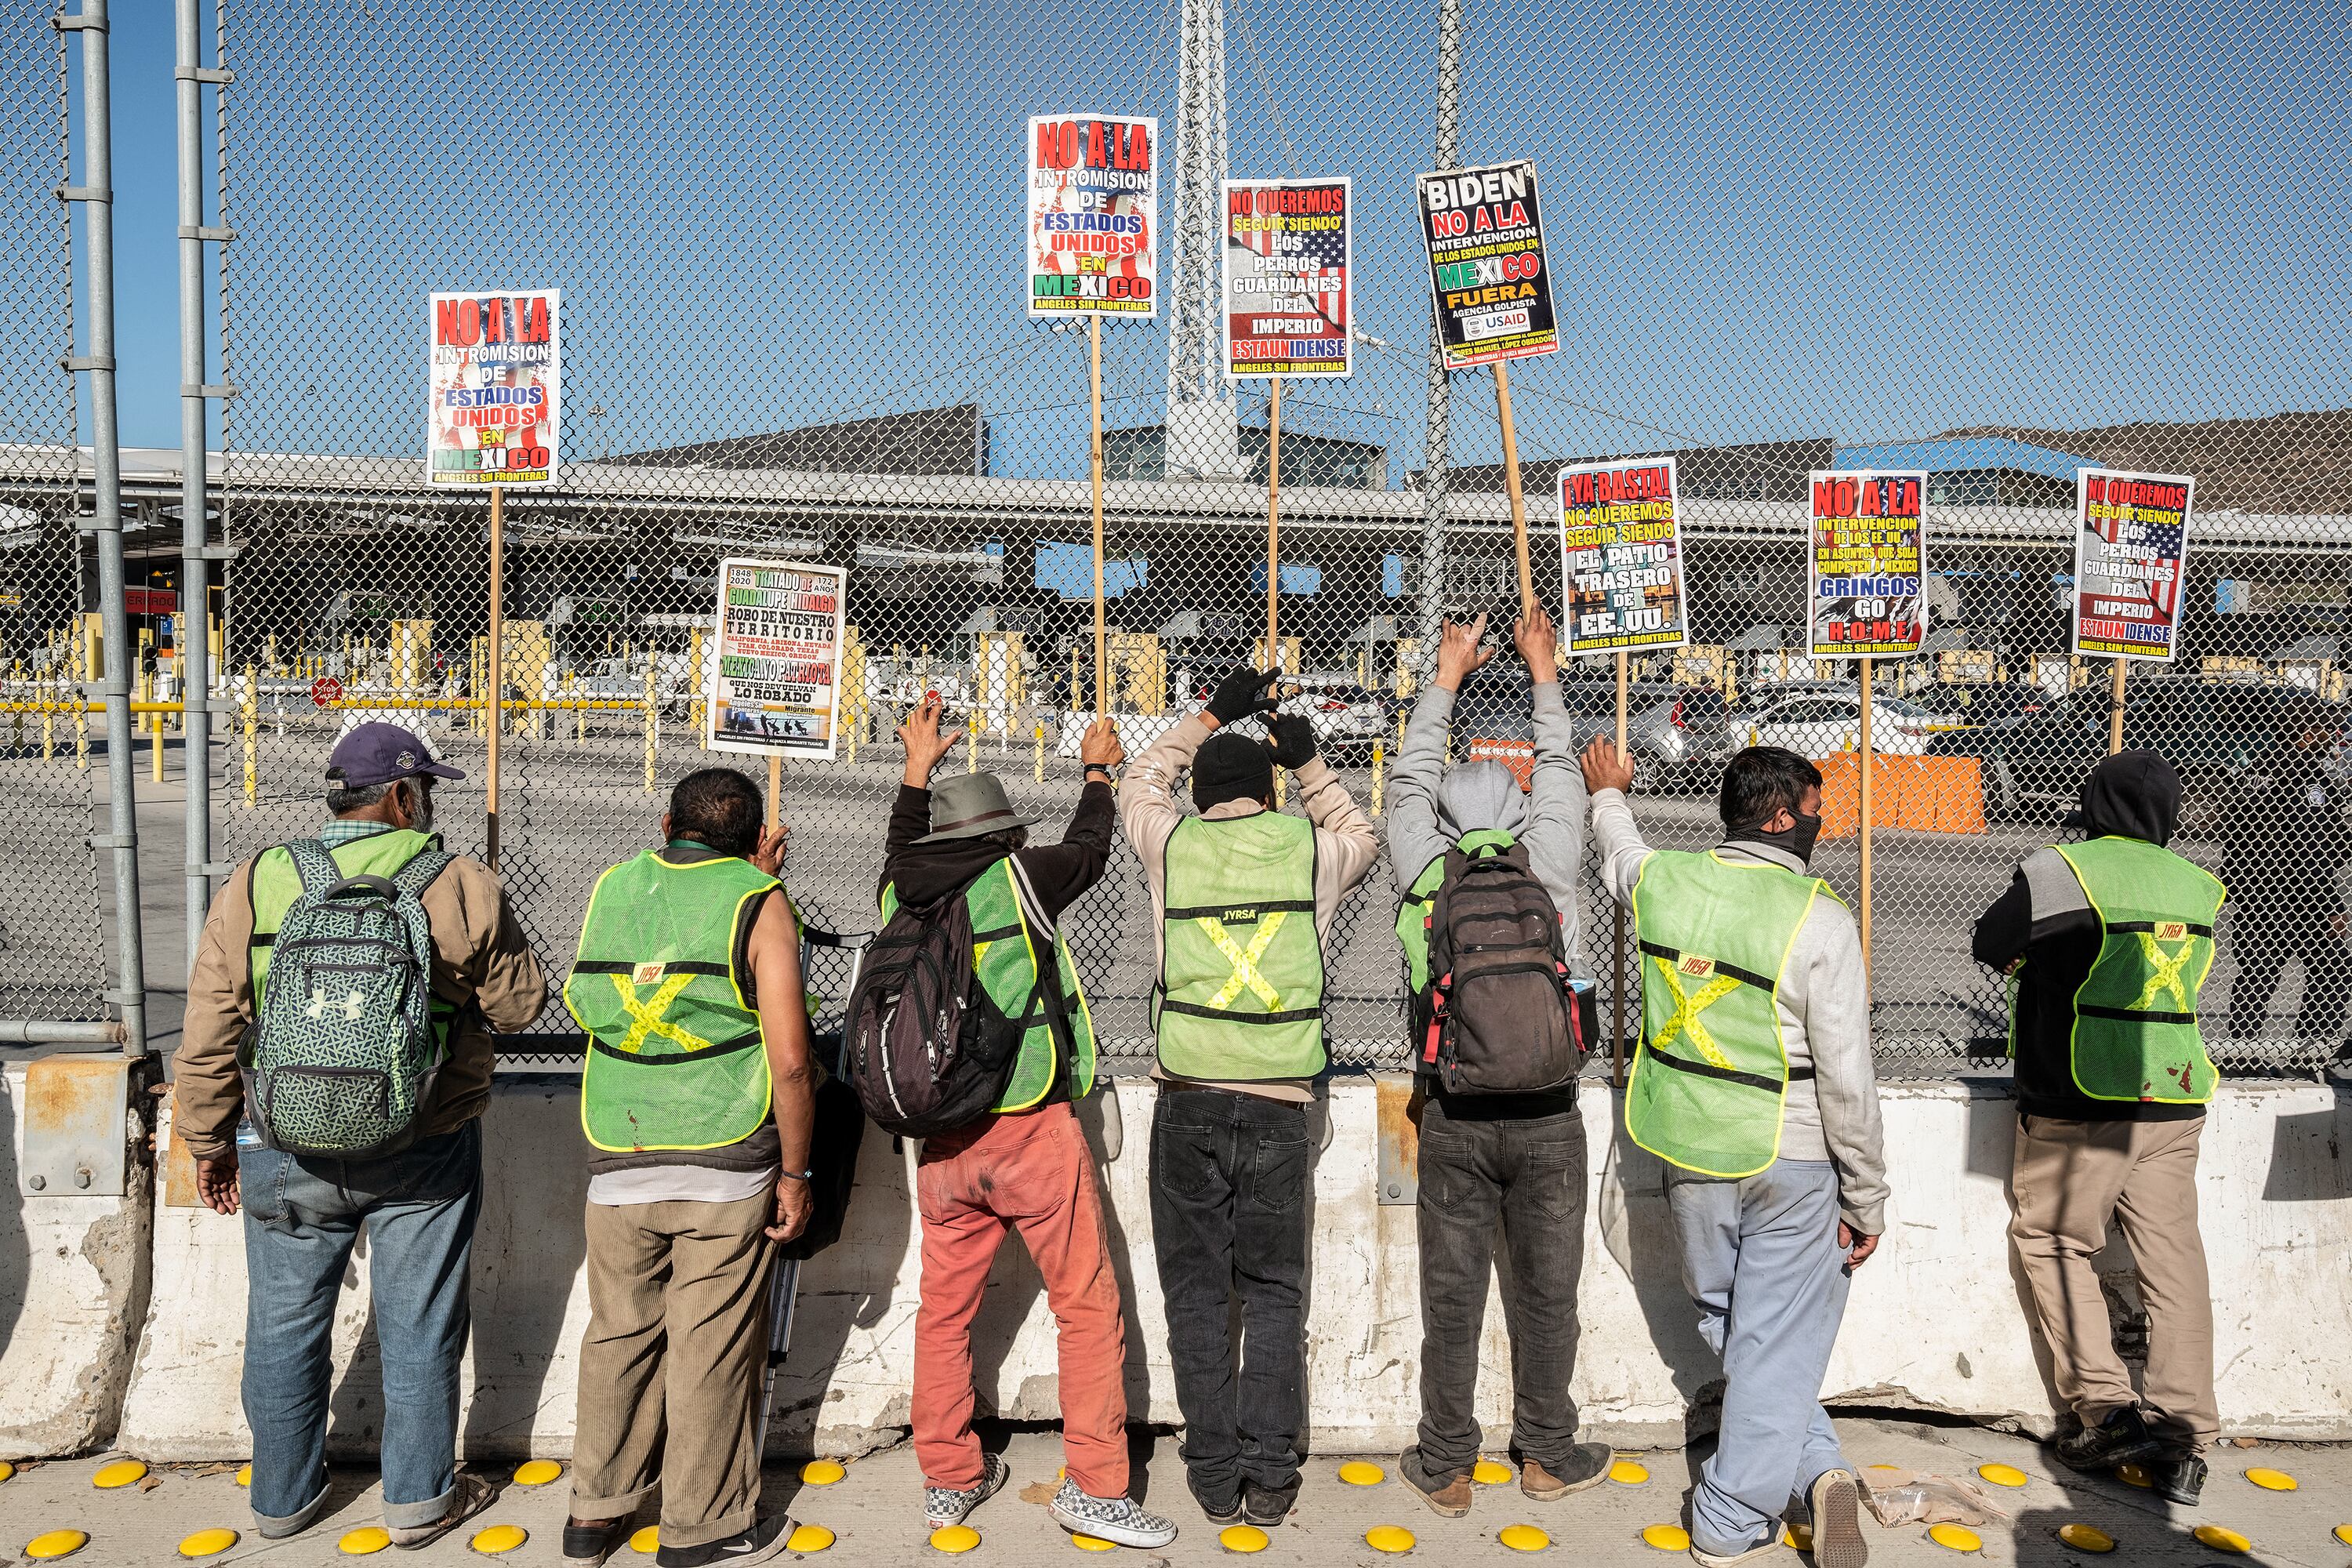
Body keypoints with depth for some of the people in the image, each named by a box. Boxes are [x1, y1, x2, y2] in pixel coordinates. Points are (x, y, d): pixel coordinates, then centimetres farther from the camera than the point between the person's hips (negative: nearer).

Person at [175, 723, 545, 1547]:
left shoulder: (253, 886, -4)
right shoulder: (462, 886, -10)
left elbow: (207, 1038, 0)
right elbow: (519, 1002, -1)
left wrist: (210, 1143, 11)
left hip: (286, 1155, 2)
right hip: (424, 1156, -2)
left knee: (285, 1327, 19)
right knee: (419, 1328, 13)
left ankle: (284, 1495, 36)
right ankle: (419, 1499, 26)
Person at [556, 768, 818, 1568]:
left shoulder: (611, 889, 6)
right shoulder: (759, 904, -5)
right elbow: (788, 1060, -10)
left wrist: (755, 878, 27)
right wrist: (794, 1174, -1)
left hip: (617, 1161, 4)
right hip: (725, 1163, -3)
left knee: (619, 1331, 17)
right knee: (711, 1344, 7)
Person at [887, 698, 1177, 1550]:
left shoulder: (900, 895, 6)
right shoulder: (1018, 878, -5)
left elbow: (903, 851, 30)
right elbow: (1089, 848, 15)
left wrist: (918, 766, 42)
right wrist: (1098, 769, 32)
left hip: (944, 1143, 5)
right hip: (1032, 1129, -5)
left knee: (944, 1312, 15)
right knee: (1087, 1306, 3)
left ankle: (949, 1477, 24)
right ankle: (1094, 1484, 4)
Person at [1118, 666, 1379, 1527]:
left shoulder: (1173, 845, 2)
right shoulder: (1310, 849, 2)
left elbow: (1140, 782, 25)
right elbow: (1361, 835, 26)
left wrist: (1210, 716, 29)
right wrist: (1310, 762, 26)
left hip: (1188, 1101, 0)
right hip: (1278, 1106, 0)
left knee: (1197, 1293, 10)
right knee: (1272, 1293, 13)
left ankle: (1215, 1474, 15)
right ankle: (1269, 1473, 13)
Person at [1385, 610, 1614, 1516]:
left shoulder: (1424, 874, -1)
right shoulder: (1549, 872, -2)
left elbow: (1411, 781, 15)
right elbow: (1561, 774, 14)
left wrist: (1449, 674, 25)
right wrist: (1543, 672, 27)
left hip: (1453, 1118, 0)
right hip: (1545, 1117, 0)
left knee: (1452, 1296, 9)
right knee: (1545, 1292, 13)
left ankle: (1445, 1468, 20)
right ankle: (1547, 1455, 27)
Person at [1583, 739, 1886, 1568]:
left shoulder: (1662, 879, -4)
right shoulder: (1820, 921, -16)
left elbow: (1619, 854, 24)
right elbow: (1846, 1081, -15)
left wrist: (1608, 795, 47)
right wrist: (1867, 1202, -4)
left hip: (1689, 1155, 4)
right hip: (1790, 1165, -4)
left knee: (1729, 1329, 21)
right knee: (1778, 1344, 9)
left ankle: (1816, 1472, 23)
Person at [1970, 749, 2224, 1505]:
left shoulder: (2059, 872, -11)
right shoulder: (2199, 887, 6)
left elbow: (1989, 946, -1)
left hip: (2078, 1108, -5)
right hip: (2173, 1103, 5)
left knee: (2051, 1242, 12)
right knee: (2174, 1261, 9)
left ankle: (2105, 1409, 8)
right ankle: (2185, 1434, 13)